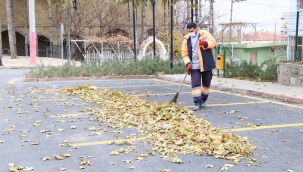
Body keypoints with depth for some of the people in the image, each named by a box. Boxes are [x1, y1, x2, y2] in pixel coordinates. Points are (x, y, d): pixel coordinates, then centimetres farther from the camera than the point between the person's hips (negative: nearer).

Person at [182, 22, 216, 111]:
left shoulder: (205, 34, -2)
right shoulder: (186, 39, 4)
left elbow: (213, 42, -8)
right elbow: (185, 53, 4)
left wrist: (205, 43, -28)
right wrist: (187, 63, -12)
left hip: (206, 64, 0)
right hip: (194, 66, 0)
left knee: (206, 83, 12)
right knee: (195, 84, -11)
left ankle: (203, 100, 30)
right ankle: (198, 103, -10)